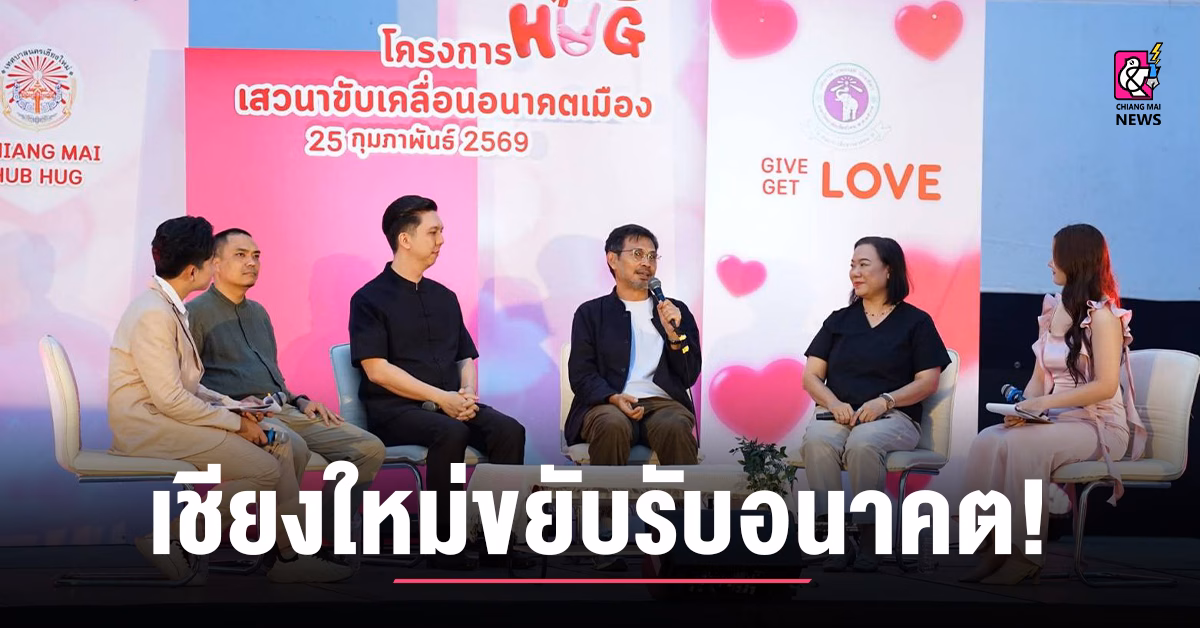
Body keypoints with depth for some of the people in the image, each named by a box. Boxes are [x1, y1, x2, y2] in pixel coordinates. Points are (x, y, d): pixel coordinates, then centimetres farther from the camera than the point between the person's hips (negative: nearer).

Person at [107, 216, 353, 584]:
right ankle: (167, 539, -7)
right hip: (149, 427, -10)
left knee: (279, 444, 1)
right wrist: (235, 422, -13)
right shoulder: (154, 314, -19)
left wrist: (232, 407, 2)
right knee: (265, 470, -15)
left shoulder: (169, 307, 12)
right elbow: (170, 399, -22)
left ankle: (293, 554, 0)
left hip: (165, 415, 10)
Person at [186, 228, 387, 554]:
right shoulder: (196, 313, 1)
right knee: (293, 448, -40)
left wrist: (299, 401, 12)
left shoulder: (258, 312, 26)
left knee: (369, 447, -9)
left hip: (284, 410, 8)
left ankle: (330, 534, -2)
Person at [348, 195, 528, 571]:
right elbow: (377, 370, -11)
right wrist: (441, 398, -17)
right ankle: (445, 543, -27)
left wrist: (468, 393, -5)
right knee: (451, 433, -36)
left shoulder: (444, 297, 18)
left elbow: (466, 358, 19)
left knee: (509, 429, -22)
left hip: (449, 404, 6)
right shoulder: (370, 299, -1)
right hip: (396, 410, -5)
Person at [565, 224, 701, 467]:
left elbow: (689, 377, 13)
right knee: (612, 425, -38)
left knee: (675, 427, -35)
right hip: (607, 404, -1)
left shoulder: (677, 311, 20)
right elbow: (581, 374, 5)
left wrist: (674, 333, -4)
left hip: (663, 403, 1)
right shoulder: (590, 313, 15)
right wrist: (614, 398, -16)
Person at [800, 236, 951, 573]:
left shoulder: (915, 321, 9)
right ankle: (835, 537, -31)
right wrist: (834, 404, -10)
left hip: (893, 418, -3)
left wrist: (885, 400, -15)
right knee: (816, 441, -34)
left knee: (863, 443, -38)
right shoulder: (839, 320, 19)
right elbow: (811, 375, 11)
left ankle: (869, 537, -26)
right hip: (839, 414, 3)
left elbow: (928, 381, 1)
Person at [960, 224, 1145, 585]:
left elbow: (1106, 386, -17)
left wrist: (1045, 402, -23)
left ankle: (1024, 556, -26)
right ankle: (989, 549, -24)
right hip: (1054, 420, 6)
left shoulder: (1102, 315, -8)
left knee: (1021, 446, -34)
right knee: (987, 441, -23)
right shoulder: (1054, 310, 15)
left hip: (1099, 425, -6)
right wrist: (1023, 407, -8)